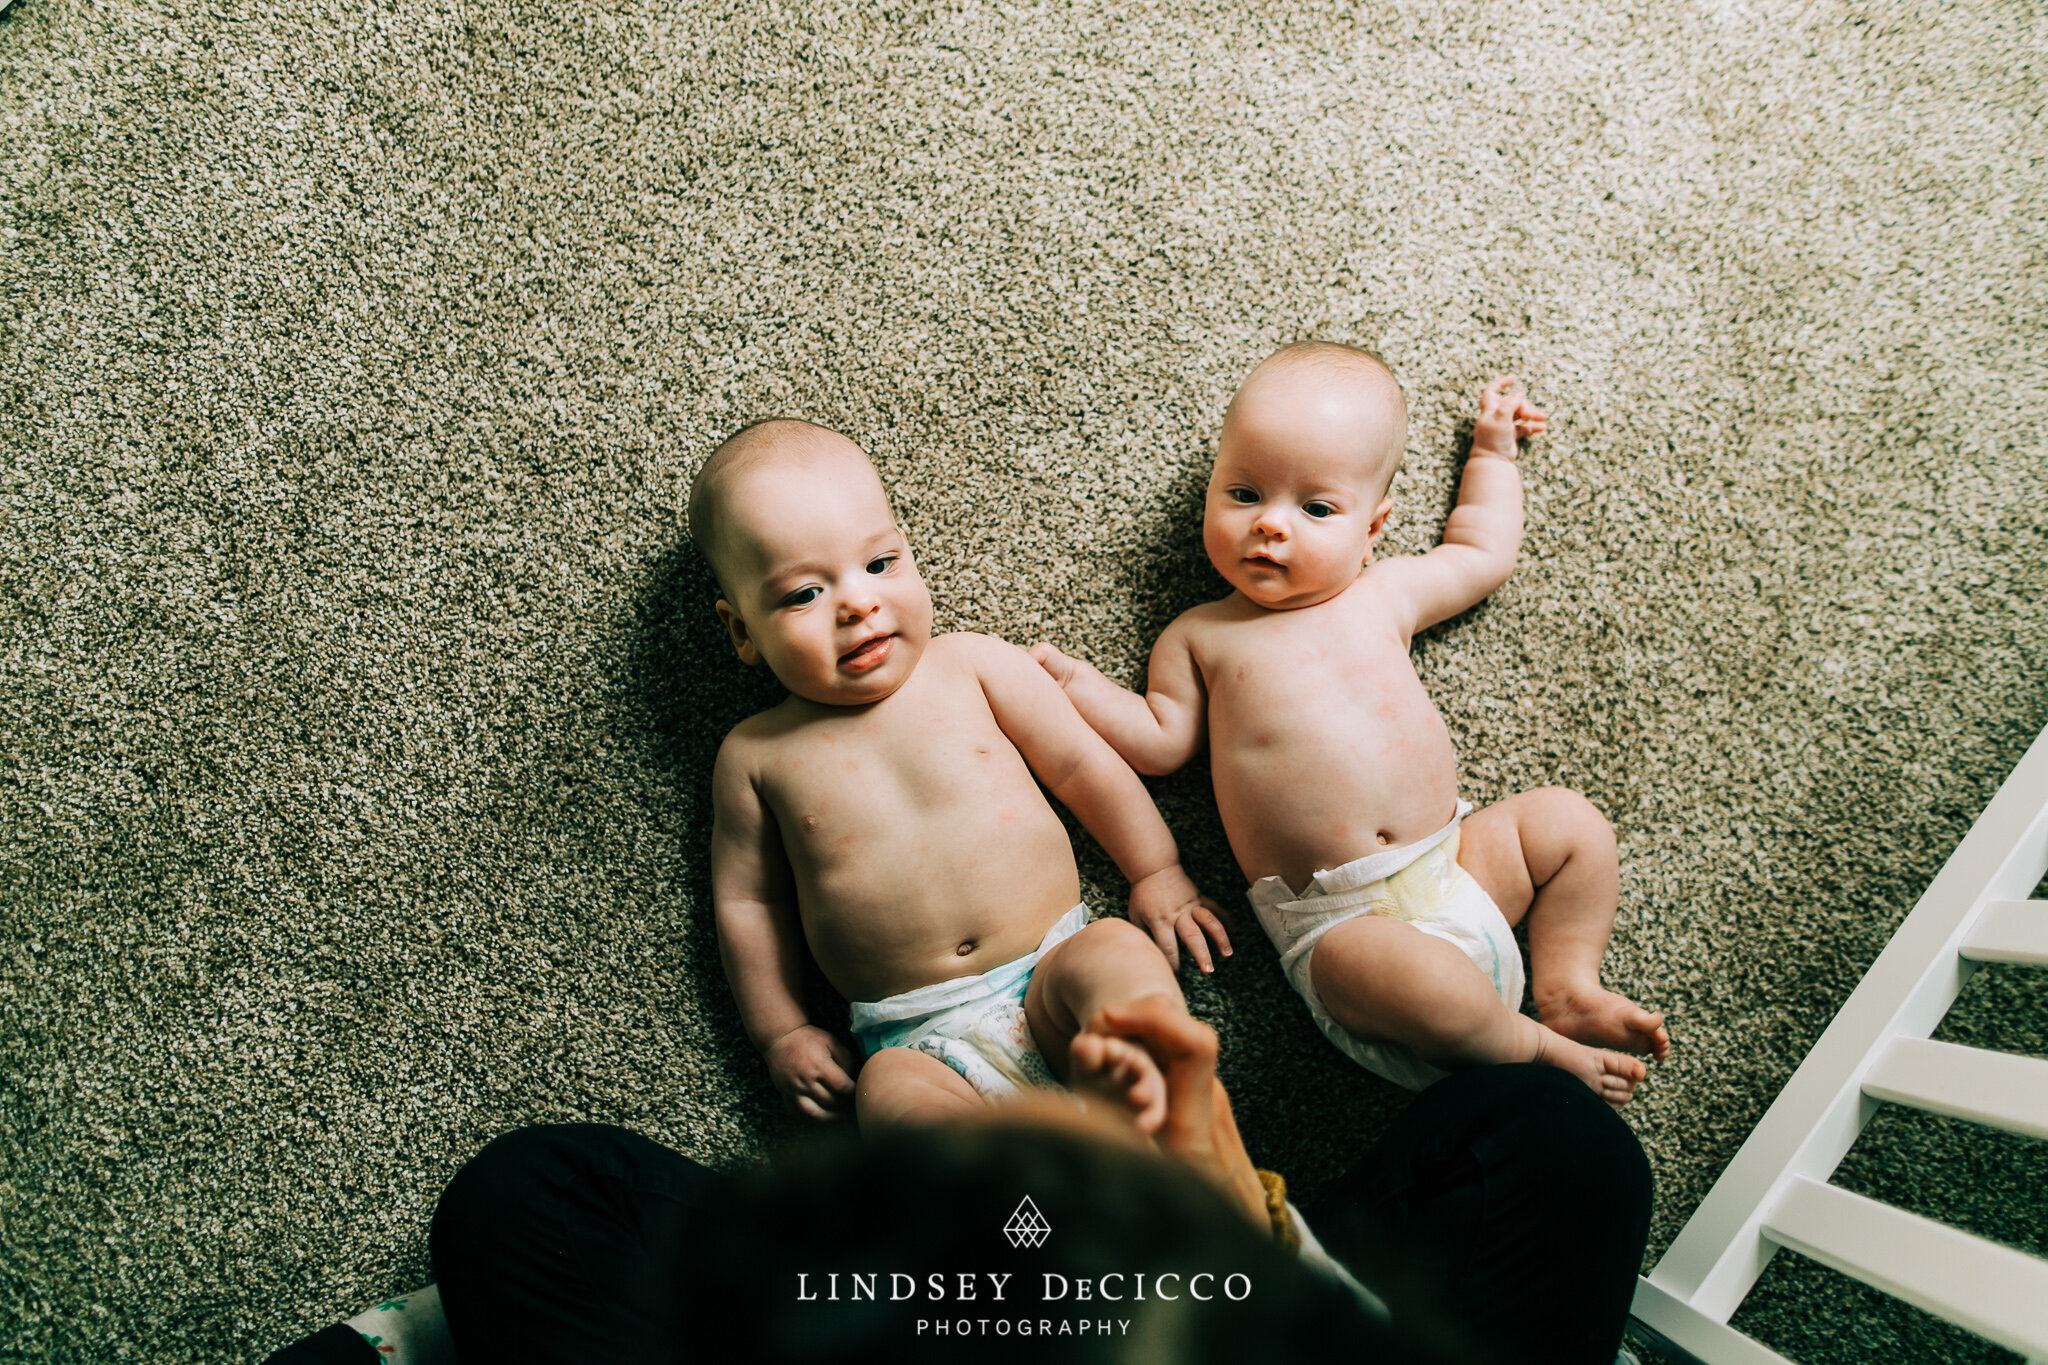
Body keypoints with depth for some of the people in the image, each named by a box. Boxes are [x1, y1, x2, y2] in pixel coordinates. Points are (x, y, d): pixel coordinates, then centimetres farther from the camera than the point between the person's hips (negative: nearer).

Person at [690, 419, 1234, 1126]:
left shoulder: (971, 665, 4)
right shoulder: (755, 755, 4)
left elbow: (1082, 763, 10)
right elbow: (745, 900, 11)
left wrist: (1159, 873, 8)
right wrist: (781, 1033, 6)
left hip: (1051, 970, 1)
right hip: (916, 1036, -1)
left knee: (1120, 953, -30)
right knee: (890, 1095, -33)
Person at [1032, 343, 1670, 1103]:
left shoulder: (1382, 596, 12)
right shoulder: (1200, 637, 5)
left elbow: (1482, 554, 27)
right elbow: (1161, 741, 3)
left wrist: (1492, 453, 33)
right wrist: (1067, 680, -4)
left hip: (1453, 863, 5)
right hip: (1340, 918, -5)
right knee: (1410, 978, -33)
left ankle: (1568, 989, 8)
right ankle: (1539, 1051, -6)